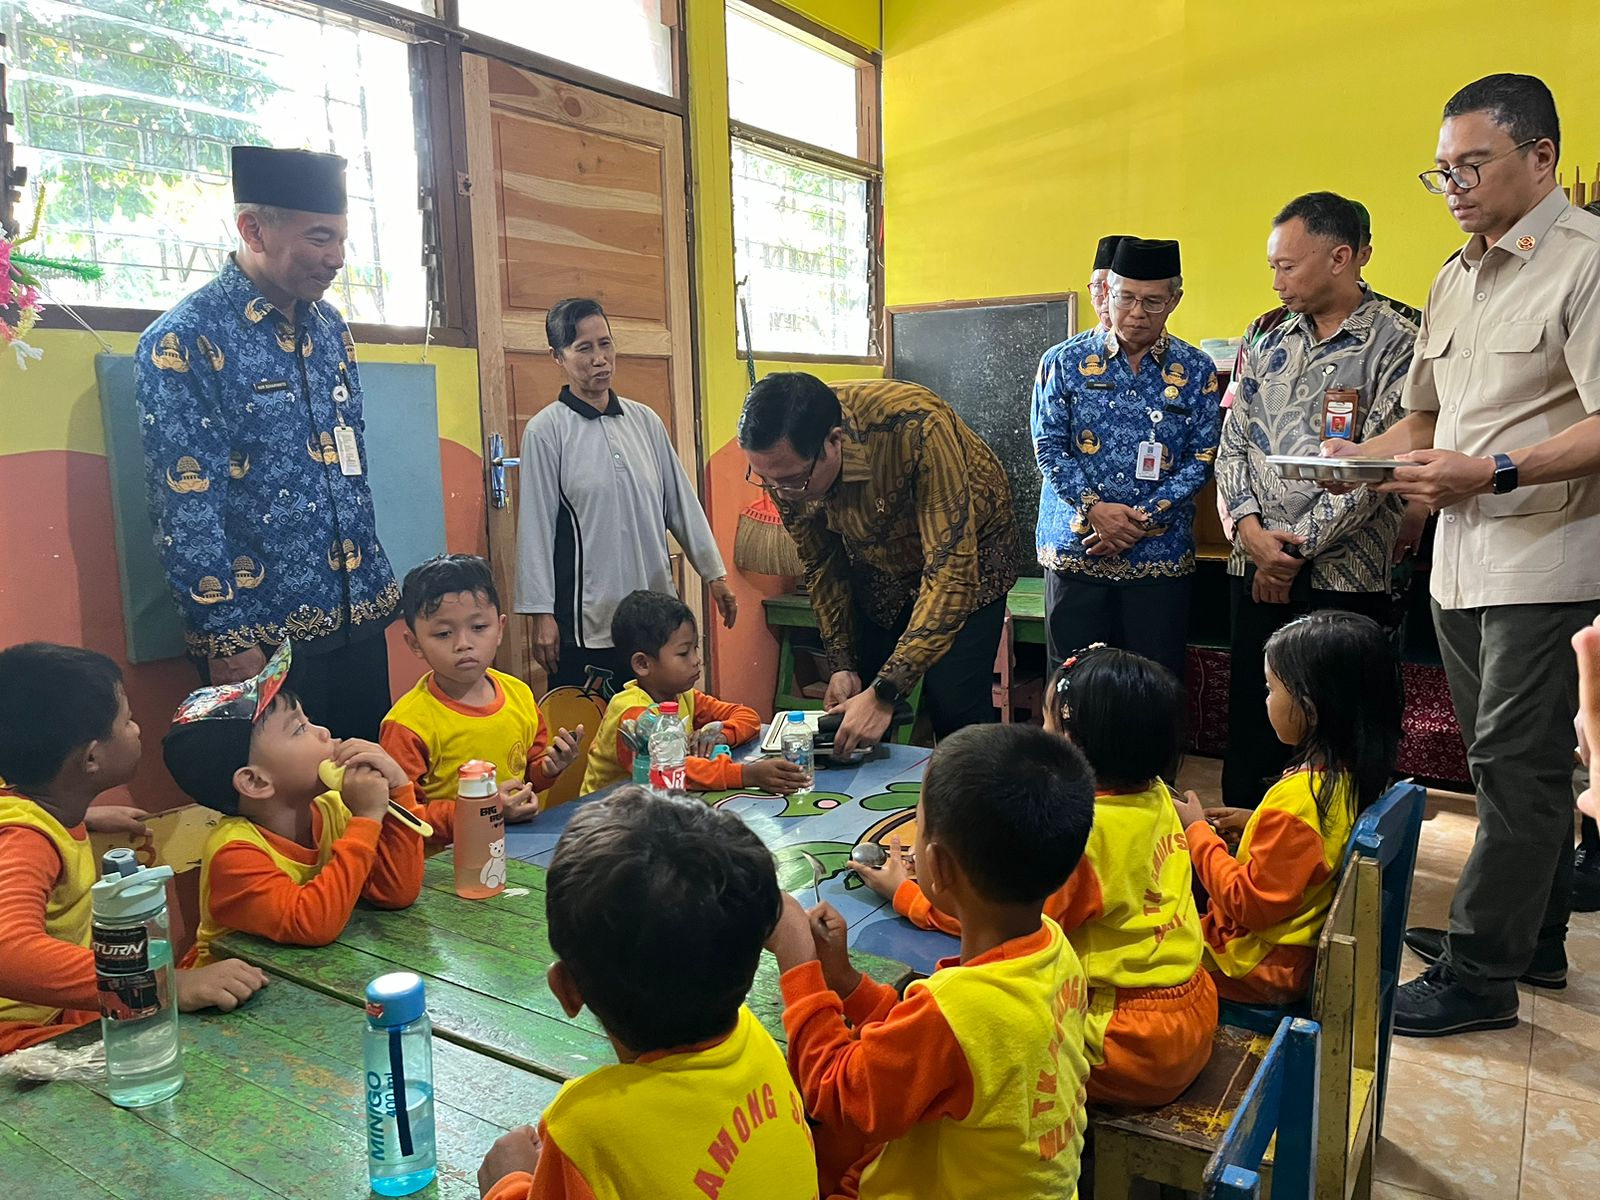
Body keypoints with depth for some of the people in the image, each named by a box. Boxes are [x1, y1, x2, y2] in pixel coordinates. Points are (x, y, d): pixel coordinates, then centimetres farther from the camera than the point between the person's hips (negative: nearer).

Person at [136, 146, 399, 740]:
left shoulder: (329, 326, 10)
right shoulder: (184, 341, -11)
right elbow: (185, 507, -14)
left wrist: (376, 583, 15)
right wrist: (225, 636, -15)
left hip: (358, 617, 6)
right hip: (261, 637, -6)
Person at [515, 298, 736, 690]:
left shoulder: (645, 421, 8)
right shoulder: (545, 431, -4)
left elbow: (682, 503, 13)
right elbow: (536, 527, -5)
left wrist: (715, 574, 12)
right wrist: (541, 614, -7)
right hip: (586, 623, -4)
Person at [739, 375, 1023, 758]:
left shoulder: (916, 428, -39)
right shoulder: (783, 461, -22)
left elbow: (952, 571, -39)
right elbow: (821, 564, -6)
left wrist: (884, 694, -42)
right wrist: (841, 665, -12)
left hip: (969, 553, -4)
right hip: (877, 564, 4)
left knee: (953, 706, -13)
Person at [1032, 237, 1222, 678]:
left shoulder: (1196, 371, 4)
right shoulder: (1064, 362, 3)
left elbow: (1202, 458, 0)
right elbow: (1048, 447, -2)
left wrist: (1142, 518, -12)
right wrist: (1095, 508, -15)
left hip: (1159, 555, 1)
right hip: (1074, 549, 0)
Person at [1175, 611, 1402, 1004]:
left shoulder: (1297, 798, -31)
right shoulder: (1360, 777, -5)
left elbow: (1250, 905, -24)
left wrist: (1197, 831, -15)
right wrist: (1255, 825, 6)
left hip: (1264, 968, -9)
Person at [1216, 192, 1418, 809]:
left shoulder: (1396, 346, -5)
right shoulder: (1268, 343, 13)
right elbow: (1232, 446, 10)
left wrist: (1296, 550, -12)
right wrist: (1251, 529, -6)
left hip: (1341, 578, -5)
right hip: (1255, 573, 5)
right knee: (1248, 734, 11)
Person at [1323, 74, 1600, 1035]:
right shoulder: (1455, 280, 17)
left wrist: (1495, 471, -27)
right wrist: (1357, 457, 6)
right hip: (1464, 562, 8)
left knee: (1517, 767, -2)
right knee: (1521, 764, 16)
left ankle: (1478, 975, 6)